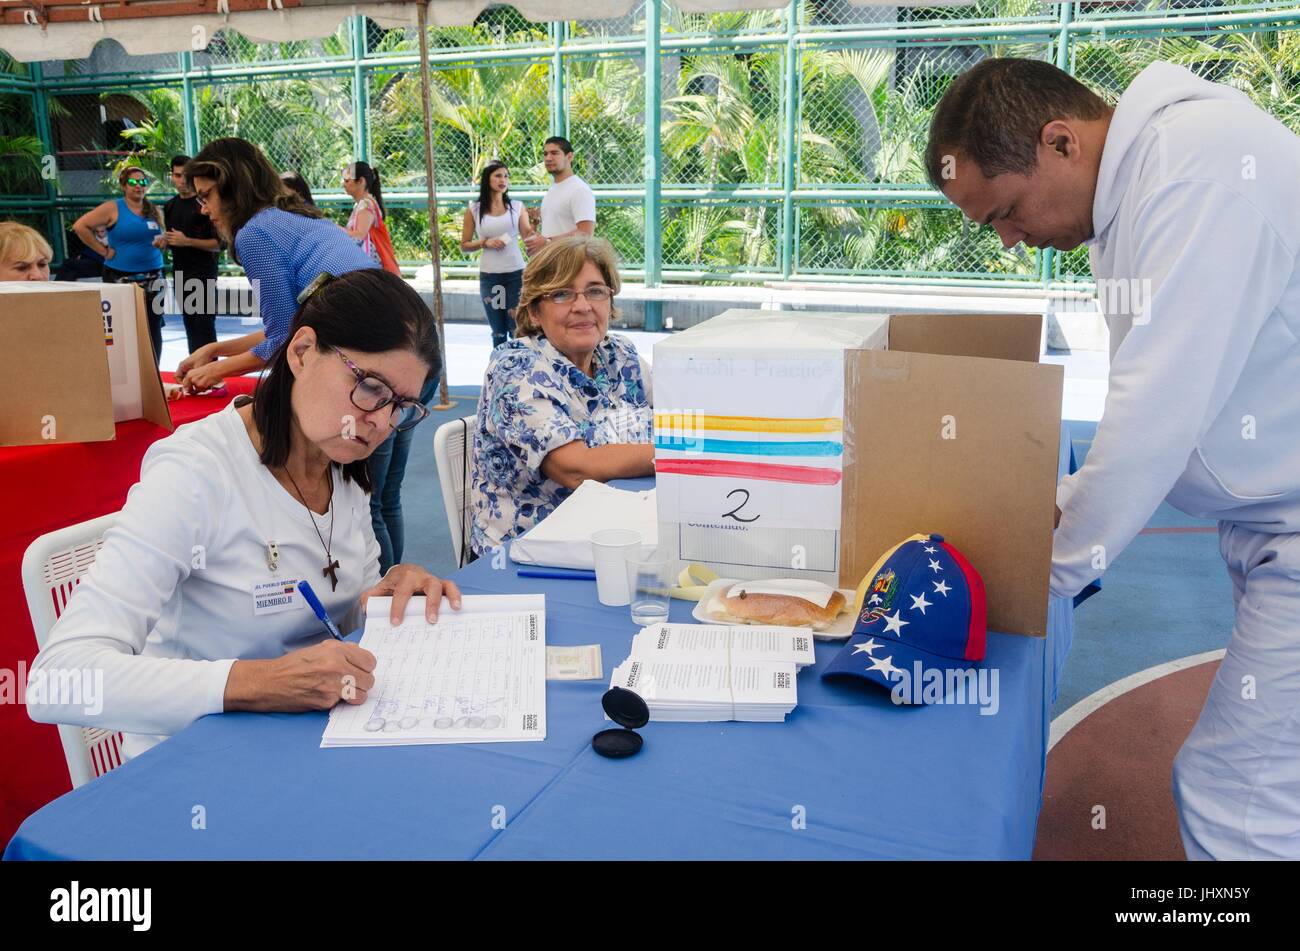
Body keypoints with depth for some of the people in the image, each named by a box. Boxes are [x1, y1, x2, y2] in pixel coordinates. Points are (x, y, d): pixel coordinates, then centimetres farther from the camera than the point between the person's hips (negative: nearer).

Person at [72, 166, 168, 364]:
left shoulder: (154, 212, 11)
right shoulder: (113, 208, -3)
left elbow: (165, 238, 24)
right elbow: (80, 226, -8)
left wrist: (164, 242, 0)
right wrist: (103, 250, -8)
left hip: (153, 278, 4)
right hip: (121, 278, -4)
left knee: (153, 328, 4)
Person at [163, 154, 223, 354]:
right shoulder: (170, 206, 13)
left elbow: (219, 244, -12)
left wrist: (188, 241, -19)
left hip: (203, 274, -7)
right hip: (179, 274, 7)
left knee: (204, 326, -7)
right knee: (190, 326, 11)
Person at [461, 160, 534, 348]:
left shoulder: (517, 207, 3)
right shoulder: (474, 210, 2)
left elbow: (527, 237, -2)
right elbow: (464, 245, 6)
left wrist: (533, 223, -20)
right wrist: (485, 243, -9)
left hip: (516, 273, -1)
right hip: (489, 276, 1)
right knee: (498, 332, 9)